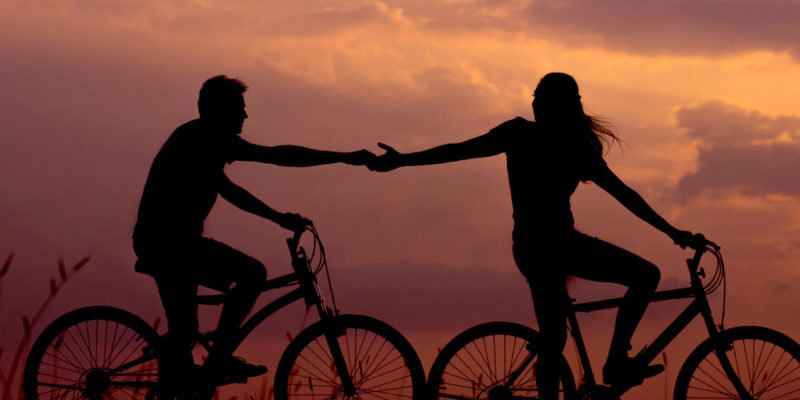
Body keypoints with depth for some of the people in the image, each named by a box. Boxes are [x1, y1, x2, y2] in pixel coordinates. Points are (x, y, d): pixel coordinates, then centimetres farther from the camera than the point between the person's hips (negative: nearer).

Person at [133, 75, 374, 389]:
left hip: (155, 242, 10)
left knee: (184, 330, 16)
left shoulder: (194, 137, 19)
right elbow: (278, 155, -16)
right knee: (252, 272, -12)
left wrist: (279, 217, 27)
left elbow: (227, 189, 28)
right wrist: (345, 158, -14)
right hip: (172, 243, -10)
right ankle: (220, 356, -8)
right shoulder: (209, 138, -12)